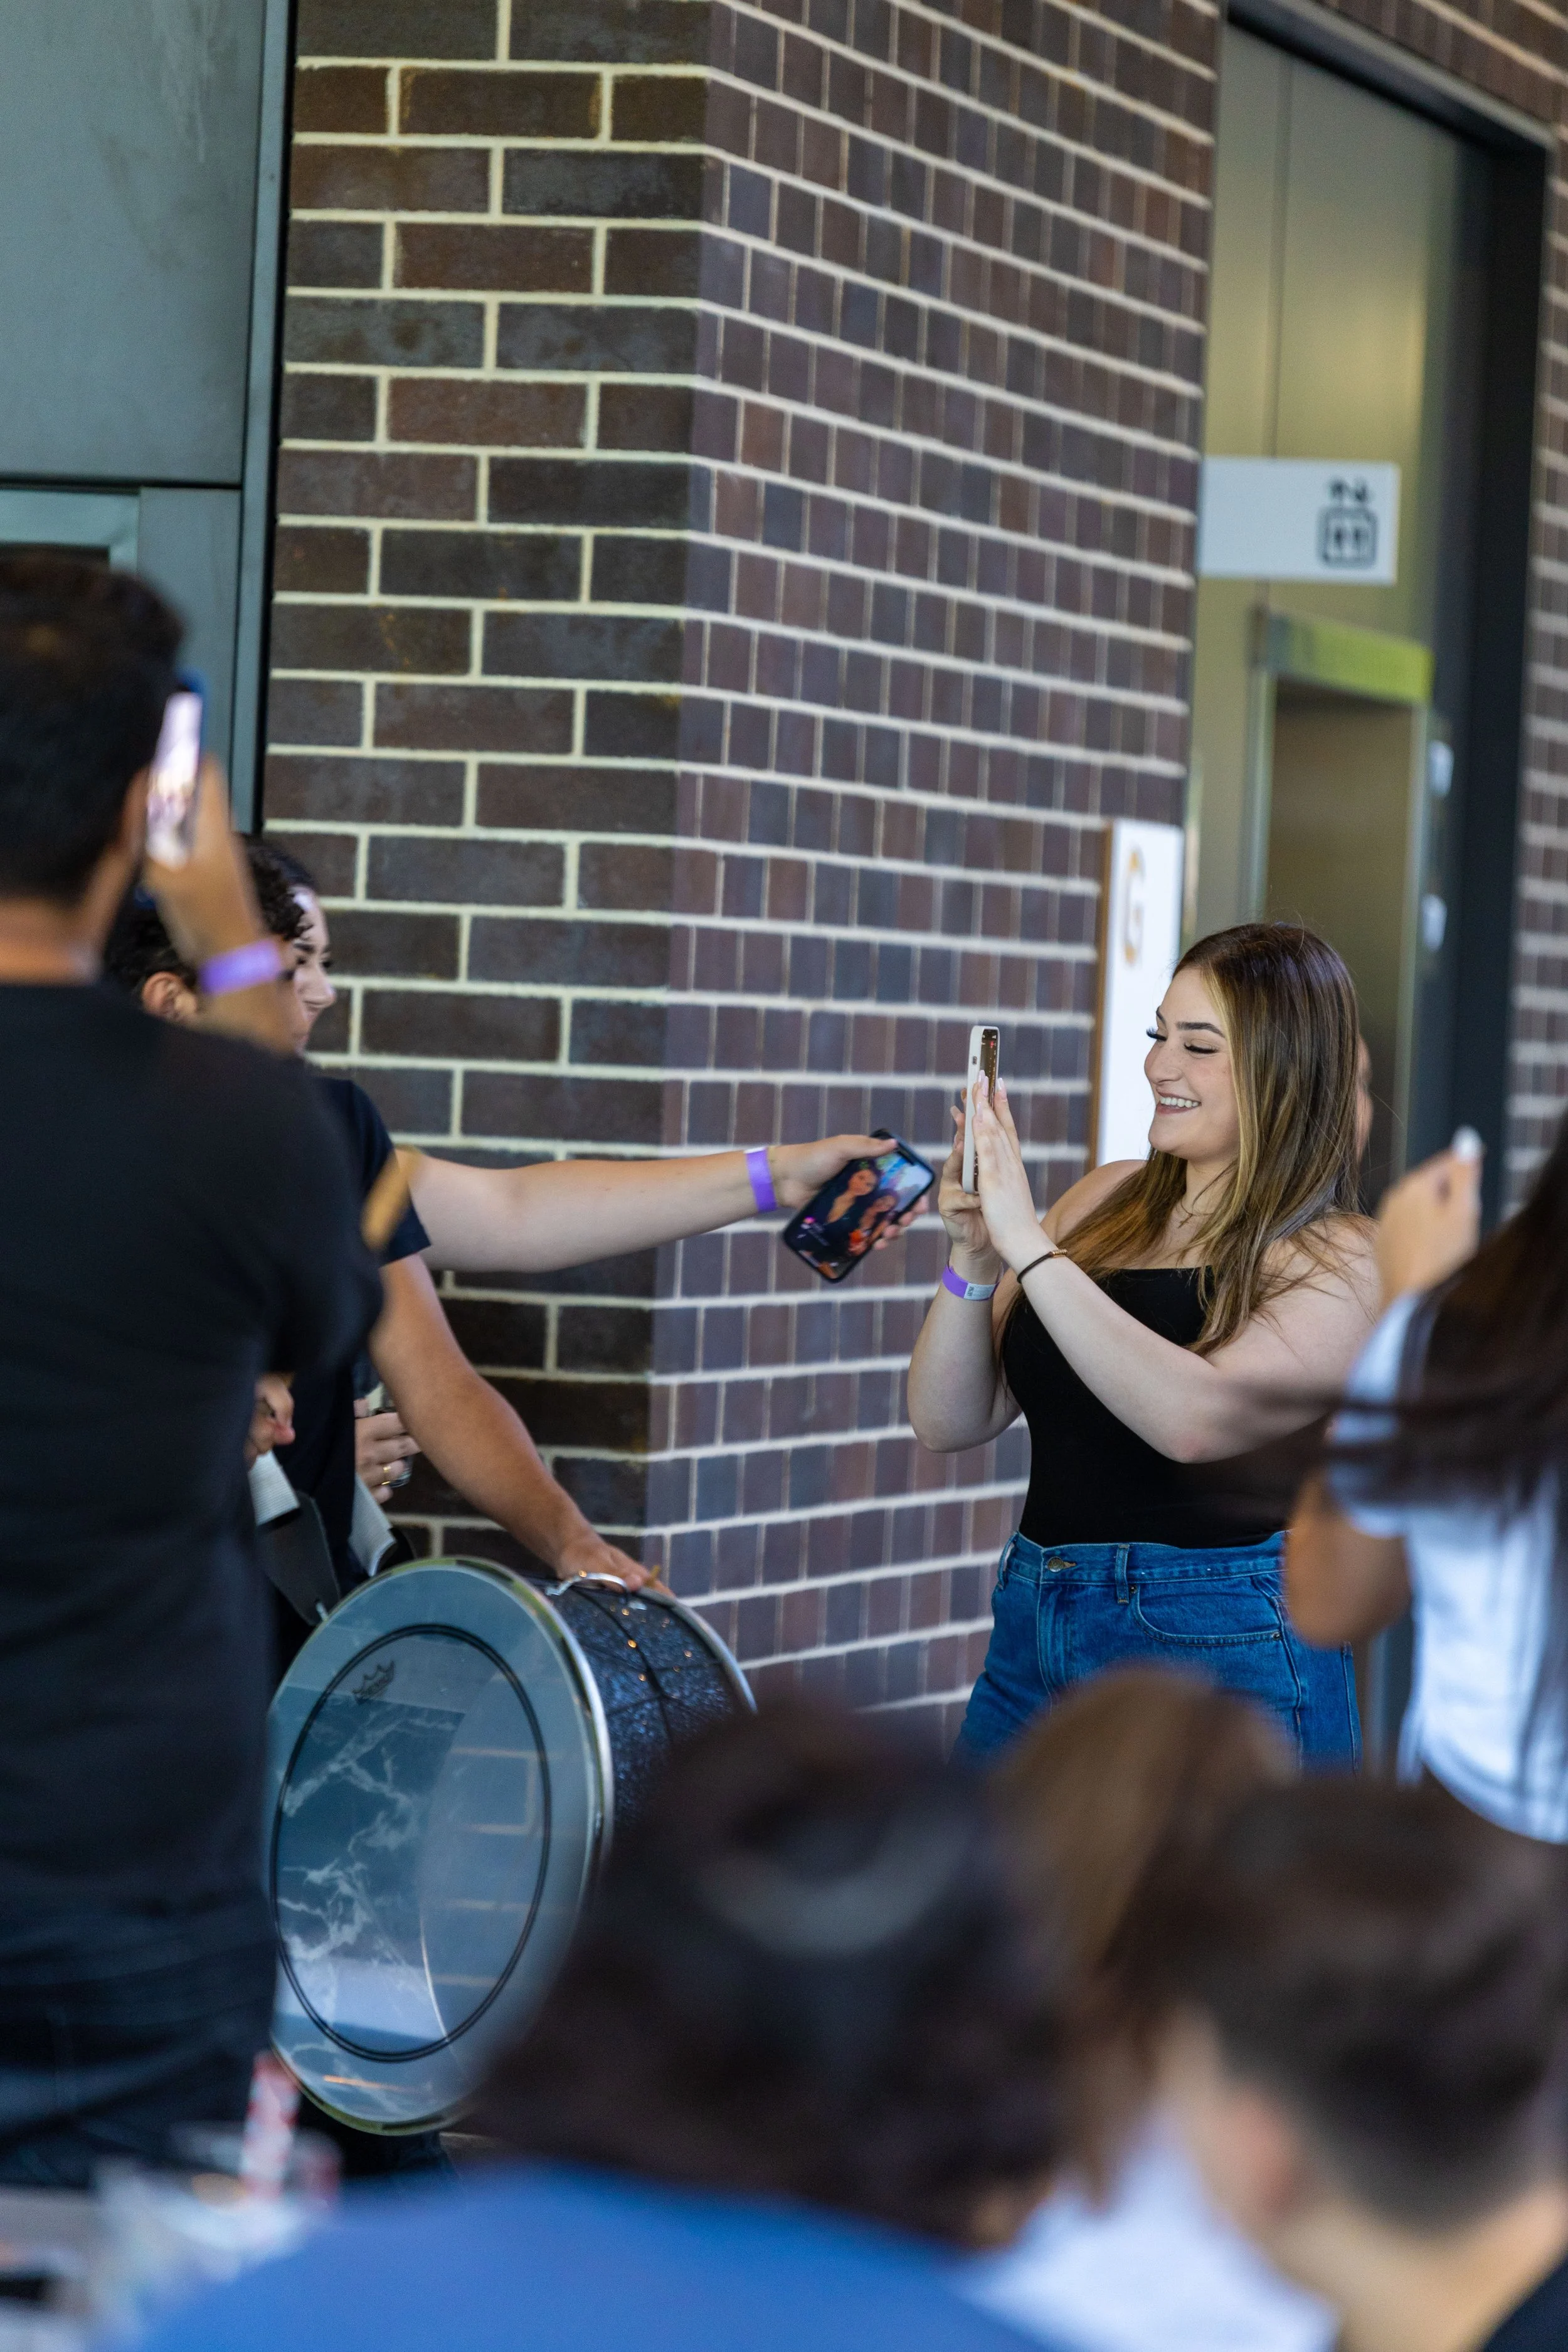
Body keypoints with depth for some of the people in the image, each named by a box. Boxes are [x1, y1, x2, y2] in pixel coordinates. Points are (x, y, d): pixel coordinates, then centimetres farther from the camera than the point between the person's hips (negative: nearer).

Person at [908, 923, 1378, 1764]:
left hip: (1216, 1657, -6)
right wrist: (972, 1260, -10)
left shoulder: (1335, 1261, -7)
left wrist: (1029, 1247, -24)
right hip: (1033, 1628, 6)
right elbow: (950, 1423, 7)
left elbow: (1195, 1418, -26)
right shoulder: (1107, 1203, 9)